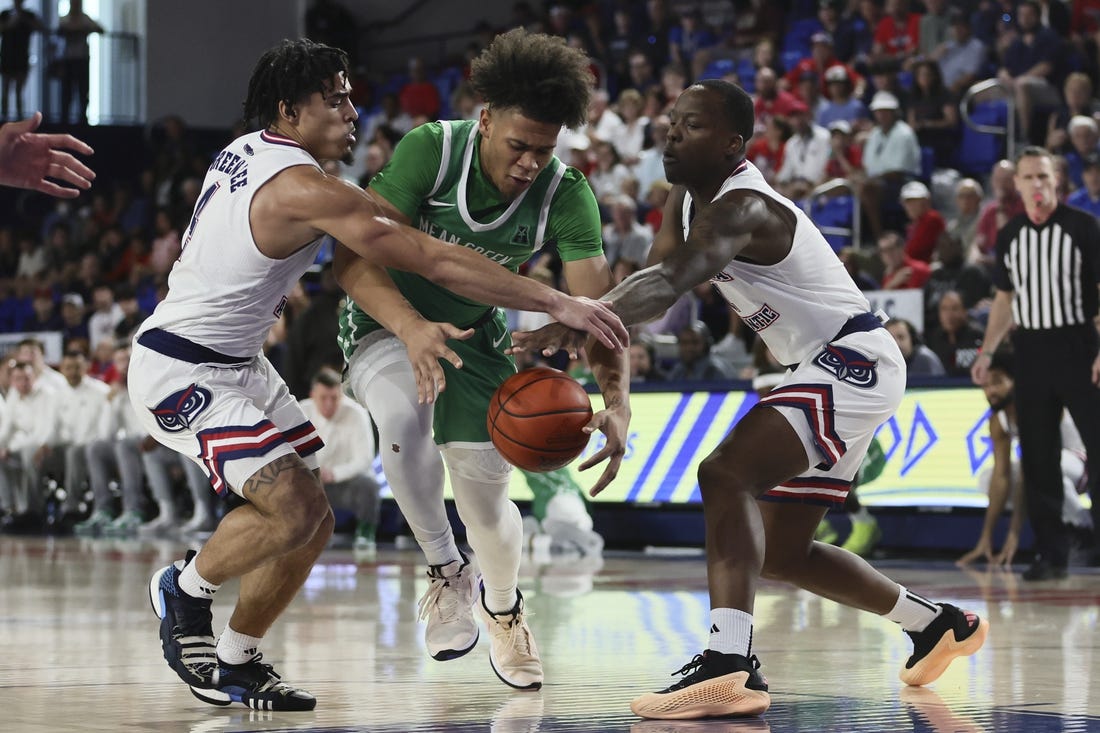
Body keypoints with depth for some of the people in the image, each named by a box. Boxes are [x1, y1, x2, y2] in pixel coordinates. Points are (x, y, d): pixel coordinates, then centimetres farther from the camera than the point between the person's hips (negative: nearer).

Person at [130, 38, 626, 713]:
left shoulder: (249, 151, 6)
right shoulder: (305, 188, -24)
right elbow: (437, 260, -27)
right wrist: (559, 304, -27)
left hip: (238, 363, 10)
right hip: (180, 372, -10)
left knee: (312, 521, 6)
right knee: (292, 509, -22)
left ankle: (235, 664, 17)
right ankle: (183, 594, 4)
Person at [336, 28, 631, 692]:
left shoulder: (566, 196, -22)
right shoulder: (431, 150, -28)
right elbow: (358, 258, -31)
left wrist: (617, 401, -47)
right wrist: (411, 329, -50)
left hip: (474, 333, 3)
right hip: (388, 323, -3)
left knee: (487, 494, 4)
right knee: (404, 415, -34)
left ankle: (504, 610, 39)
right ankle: (448, 573, -11)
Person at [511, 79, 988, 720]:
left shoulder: (741, 209, -25)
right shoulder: (689, 197, 6)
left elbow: (670, 283, -44)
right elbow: (655, 275, 3)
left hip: (854, 361, -11)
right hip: (829, 375, 11)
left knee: (725, 475, -31)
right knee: (782, 554, 18)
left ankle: (729, 666, -45)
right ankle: (939, 624, 38)